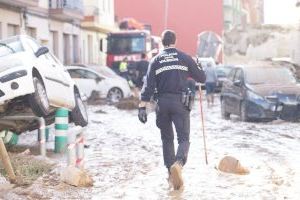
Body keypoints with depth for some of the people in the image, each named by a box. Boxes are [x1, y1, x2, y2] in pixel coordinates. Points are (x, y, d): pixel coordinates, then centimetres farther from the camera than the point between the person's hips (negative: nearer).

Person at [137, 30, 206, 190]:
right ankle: (178, 164, -30)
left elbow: (148, 85, -4)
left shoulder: (155, 60, 5)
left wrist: (142, 106, -7)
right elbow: (201, 78, 7)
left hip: (162, 103, 2)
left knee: (167, 139, 16)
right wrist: (196, 70, 30)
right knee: (184, 138, -2)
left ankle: (171, 173, 18)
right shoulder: (185, 58, 2)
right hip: (180, 102, -2)